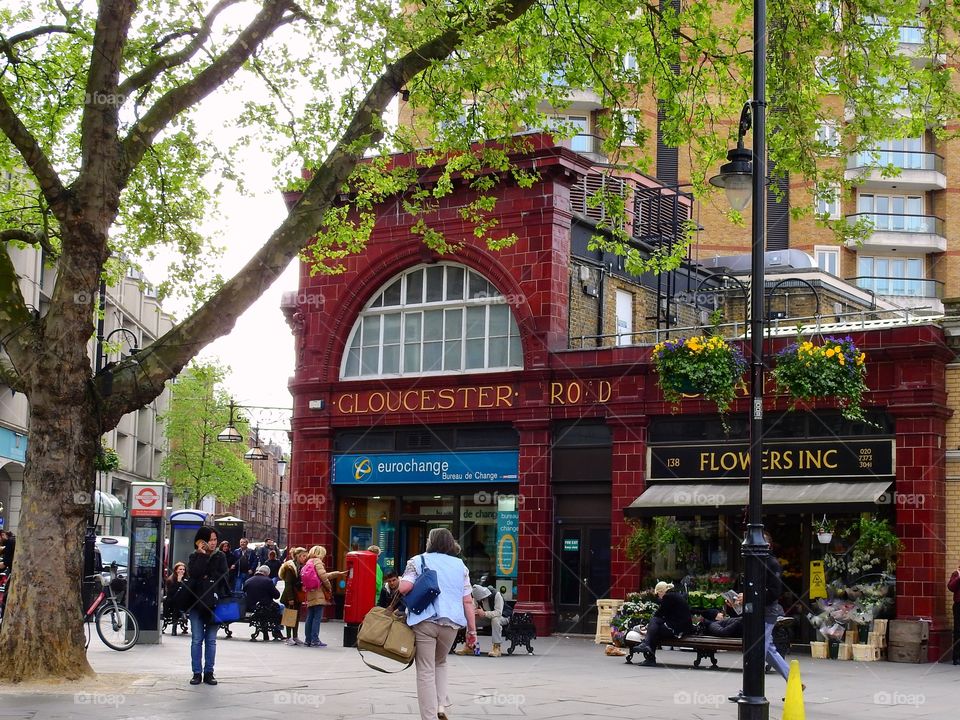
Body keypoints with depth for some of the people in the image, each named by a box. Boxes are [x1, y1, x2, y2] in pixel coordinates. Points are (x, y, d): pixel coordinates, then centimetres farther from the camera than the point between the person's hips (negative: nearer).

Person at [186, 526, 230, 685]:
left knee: (211, 640, 5)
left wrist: (207, 577, -11)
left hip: (214, 604, 1)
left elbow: (224, 577, -4)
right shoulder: (194, 556, 2)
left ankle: (209, 673, 11)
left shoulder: (220, 557, 6)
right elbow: (192, 574, -16)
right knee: (197, 640, 2)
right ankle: (197, 673, 8)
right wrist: (202, 556, -14)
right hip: (197, 602, -1)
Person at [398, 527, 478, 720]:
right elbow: (467, 601, 8)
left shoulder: (418, 561, 5)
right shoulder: (460, 565, 13)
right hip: (450, 622, 3)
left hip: (424, 621, -3)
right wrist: (472, 630, 11)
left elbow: (404, 588, -9)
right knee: (440, 662, 25)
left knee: (426, 671, 3)